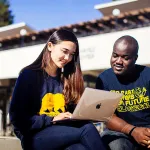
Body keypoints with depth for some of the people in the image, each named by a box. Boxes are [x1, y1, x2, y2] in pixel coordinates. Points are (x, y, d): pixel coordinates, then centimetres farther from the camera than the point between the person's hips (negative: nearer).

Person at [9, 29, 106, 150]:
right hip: (35, 137, -4)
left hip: (62, 132, 4)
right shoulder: (29, 75, -1)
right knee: (87, 129, -30)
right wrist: (52, 119, -15)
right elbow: (18, 117, -6)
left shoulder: (68, 78, 15)